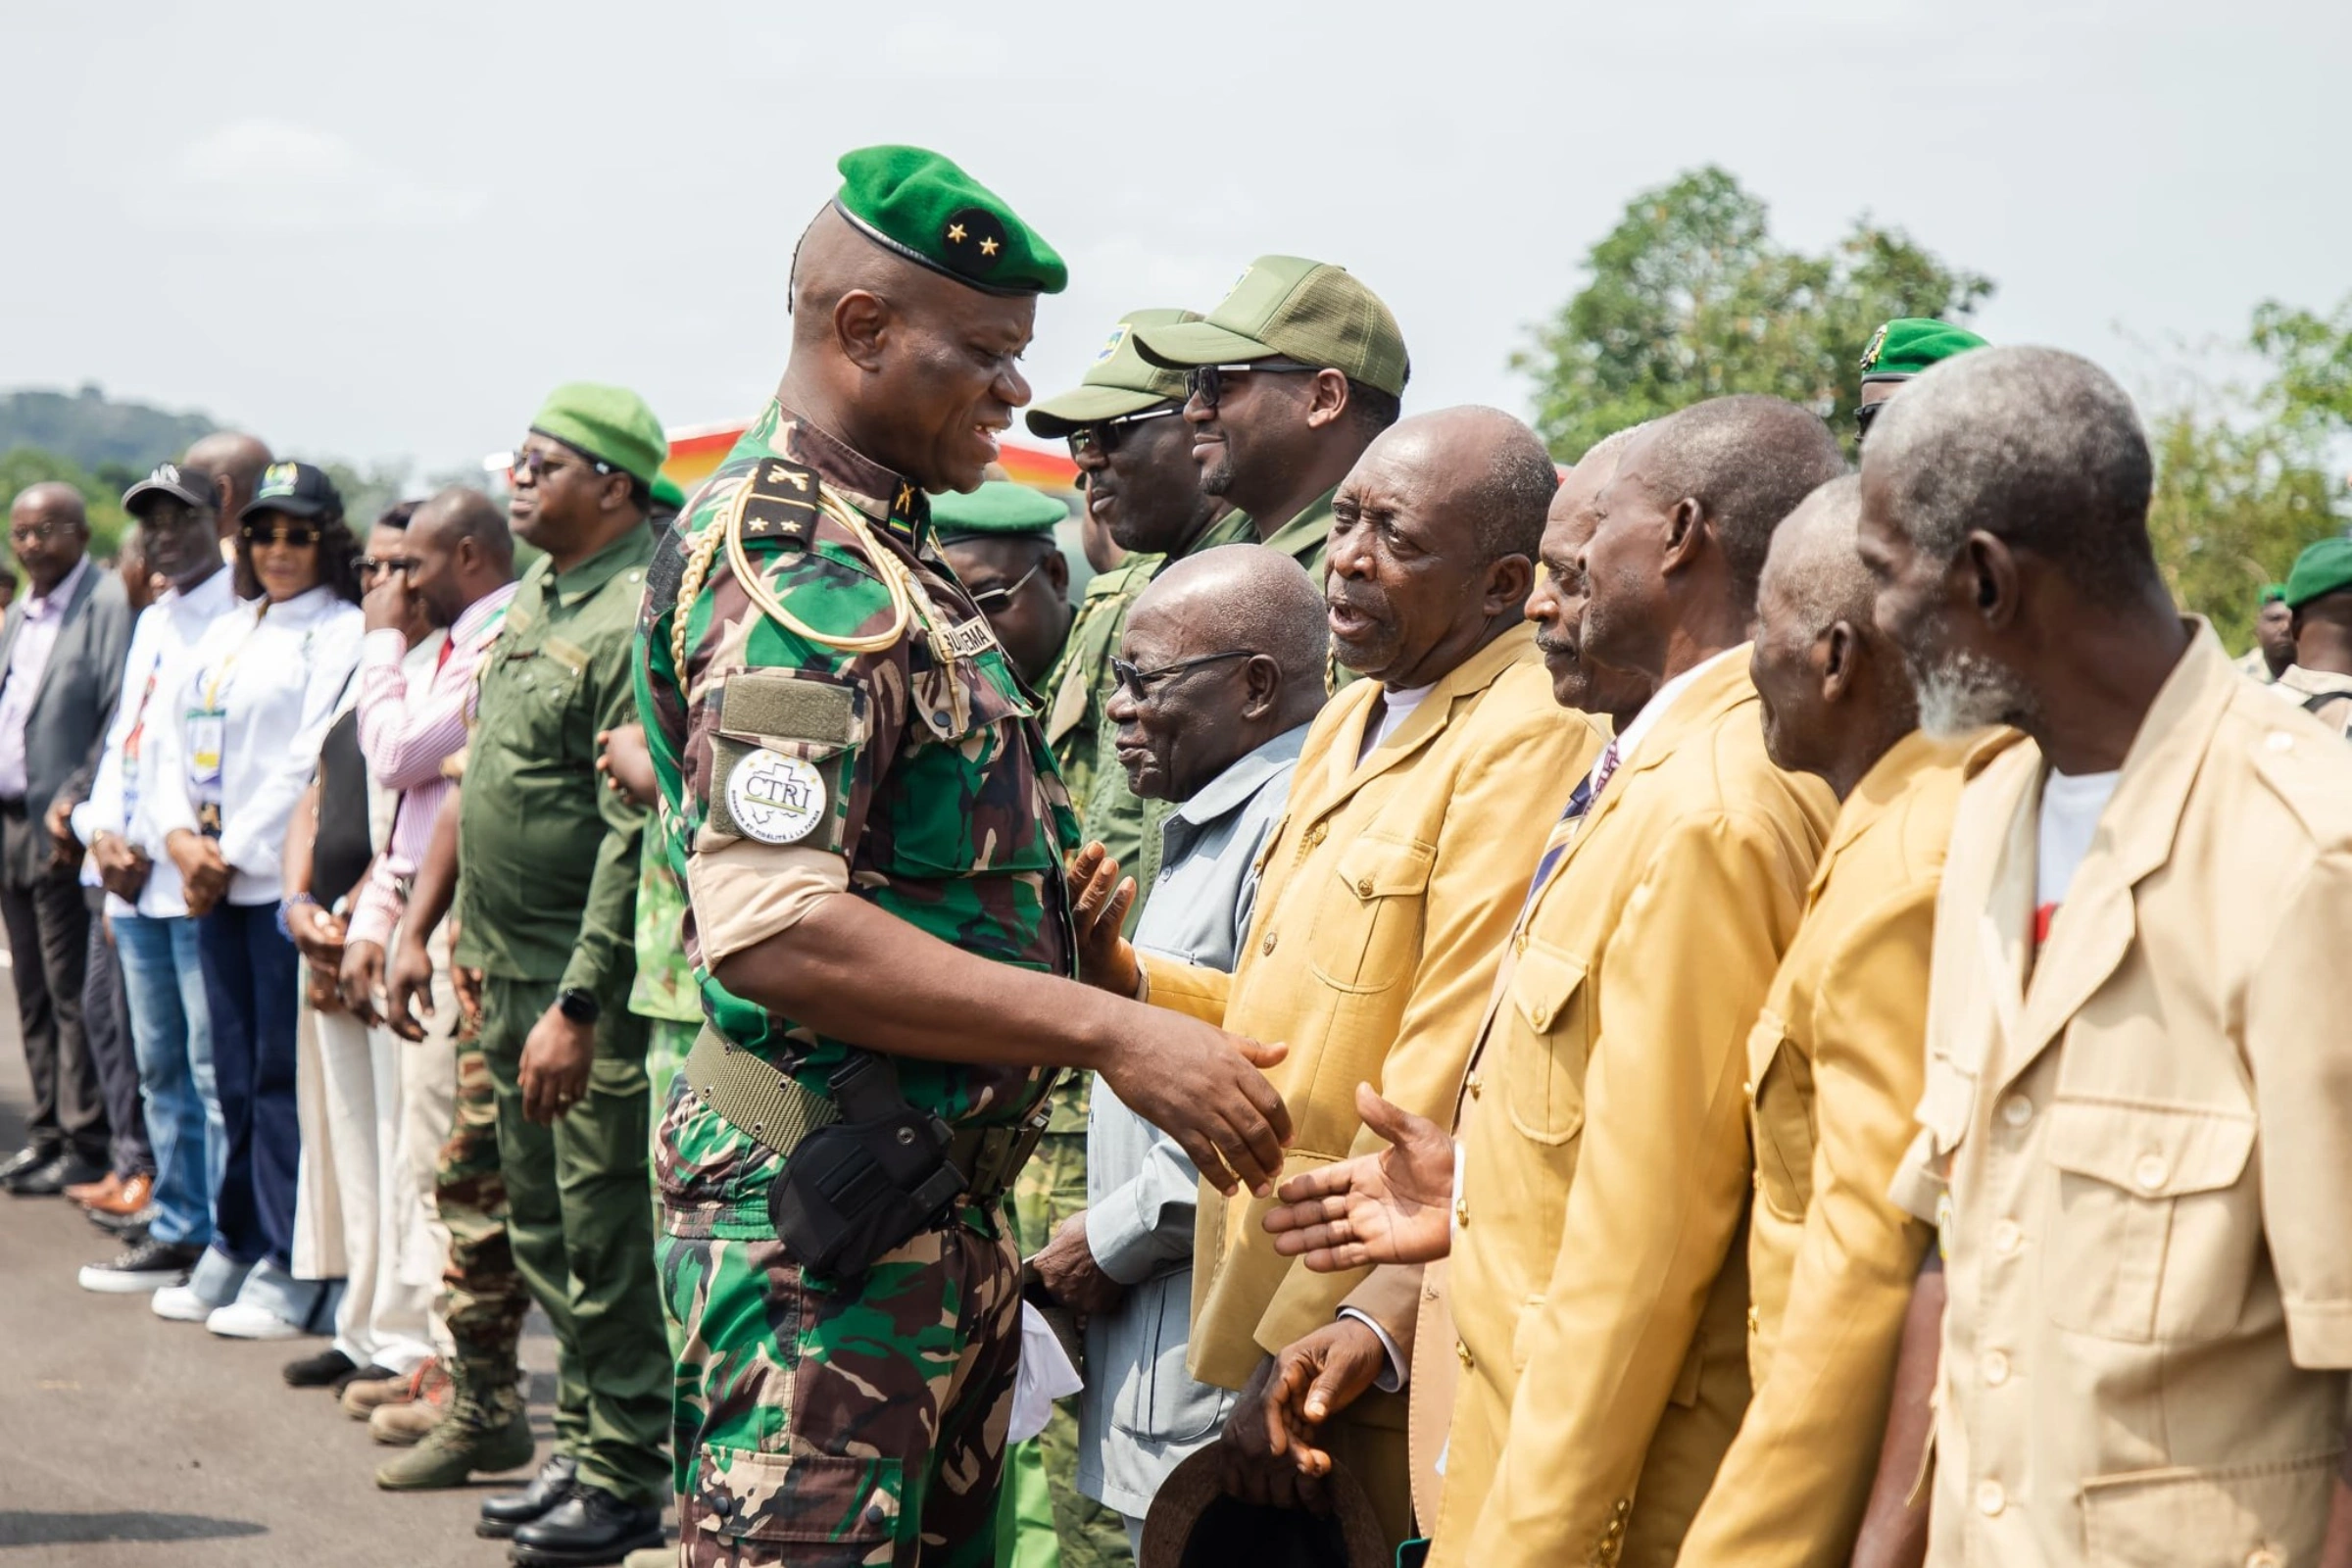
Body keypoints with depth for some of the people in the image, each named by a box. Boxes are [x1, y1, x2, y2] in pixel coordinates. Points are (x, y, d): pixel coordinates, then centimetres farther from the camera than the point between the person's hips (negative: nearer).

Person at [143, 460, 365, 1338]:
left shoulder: (342, 635, -5)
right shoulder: (224, 635, 18)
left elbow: (313, 761, -13)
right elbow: (171, 741, 15)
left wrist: (231, 855, -11)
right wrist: (180, 837, -2)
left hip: (287, 879, -7)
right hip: (215, 885, 7)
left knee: (284, 1076, -6)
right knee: (236, 1077, 11)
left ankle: (291, 1272, -1)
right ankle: (234, 1248, 19)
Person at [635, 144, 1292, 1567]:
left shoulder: (883, 552, 17)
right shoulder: (785, 563, -16)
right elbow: (773, 930, -27)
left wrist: (1063, 923, 10)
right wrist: (1108, 1031, -26)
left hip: (945, 1212, 10)